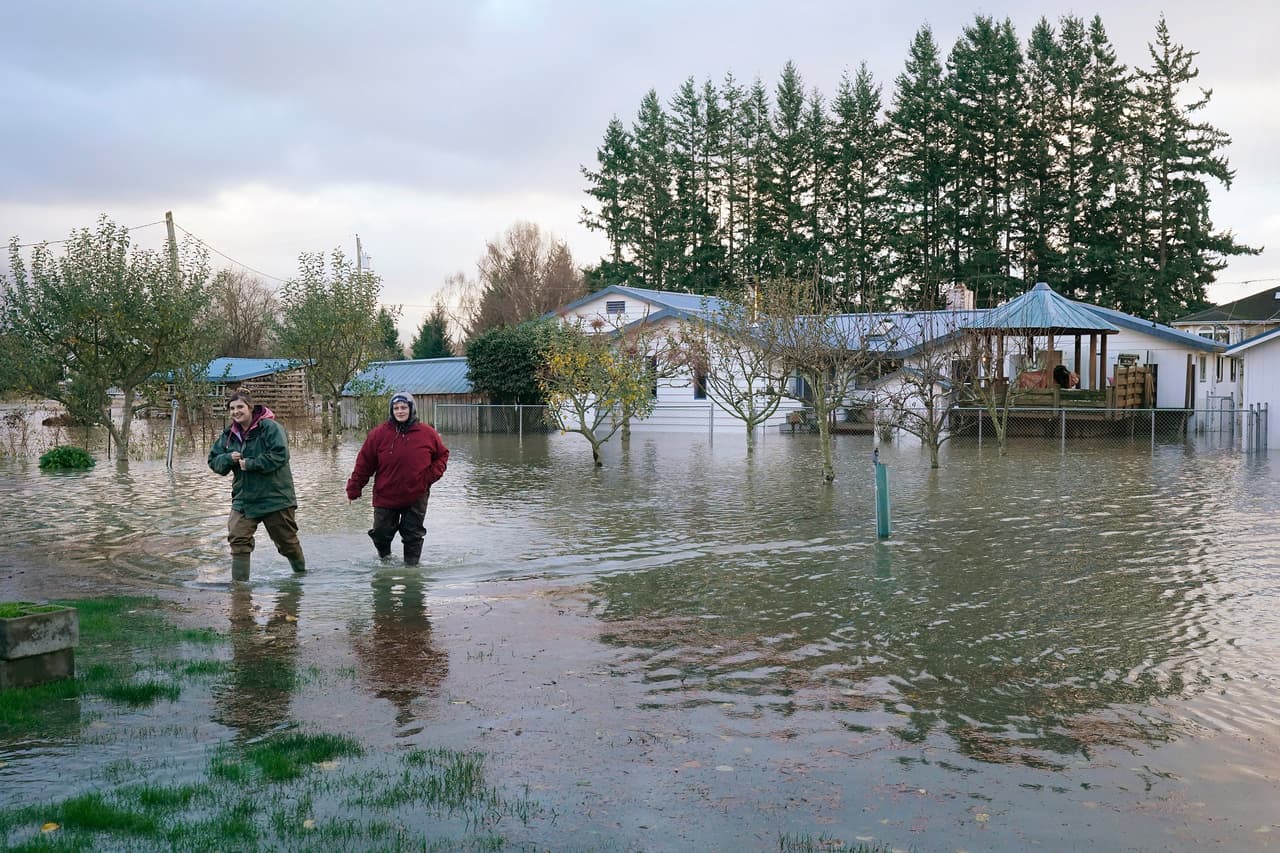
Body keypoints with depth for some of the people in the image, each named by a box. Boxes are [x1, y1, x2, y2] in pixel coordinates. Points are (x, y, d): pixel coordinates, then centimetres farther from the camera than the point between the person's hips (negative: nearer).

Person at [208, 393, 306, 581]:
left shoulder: (270, 427, -12)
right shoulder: (229, 434, 8)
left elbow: (280, 455, -22)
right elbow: (213, 461, 10)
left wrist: (250, 464, -20)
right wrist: (229, 458, -12)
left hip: (275, 498, -5)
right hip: (243, 499, 5)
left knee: (287, 541, 10)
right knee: (238, 540, -10)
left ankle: (302, 573, 34)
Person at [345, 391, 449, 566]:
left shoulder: (427, 433, -4)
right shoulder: (379, 434, -6)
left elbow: (442, 454, 10)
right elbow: (363, 463, -2)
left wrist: (433, 474, -5)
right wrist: (353, 489, -2)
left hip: (416, 497, 0)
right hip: (385, 497, 0)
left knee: (413, 535, 7)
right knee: (381, 534, 9)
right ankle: (385, 558, 36)